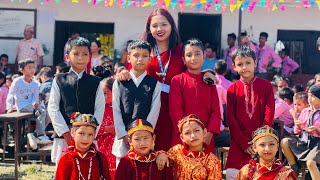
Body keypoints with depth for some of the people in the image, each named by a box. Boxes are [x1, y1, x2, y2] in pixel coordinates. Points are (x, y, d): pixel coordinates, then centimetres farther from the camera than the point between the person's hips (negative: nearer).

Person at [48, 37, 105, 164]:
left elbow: (99, 109, 3)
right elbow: (53, 108, 1)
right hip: (63, 136, 0)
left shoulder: (95, 83, 8)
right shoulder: (59, 80, 6)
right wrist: (66, 134, -7)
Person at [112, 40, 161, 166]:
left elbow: (154, 112, -1)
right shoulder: (119, 83, 7)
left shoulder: (155, 84, 4)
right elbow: (116, 111, 3)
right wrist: (124, 135, -7)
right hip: (123, 138, 1)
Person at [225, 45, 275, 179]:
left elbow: (269, 116, -1)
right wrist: (244, 144, -7)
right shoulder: (232, 89, 5)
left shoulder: (266, 86, 4)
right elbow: (231, 119, 1)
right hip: (238, 145, 1)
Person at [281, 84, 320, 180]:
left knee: (310, 162, -32)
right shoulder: (305, 111, 10)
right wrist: (298, 125, -8)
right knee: (284, 142, -16)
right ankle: (295, 170, -4)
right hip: (304, 140, 6)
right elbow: (299, 132, 13)